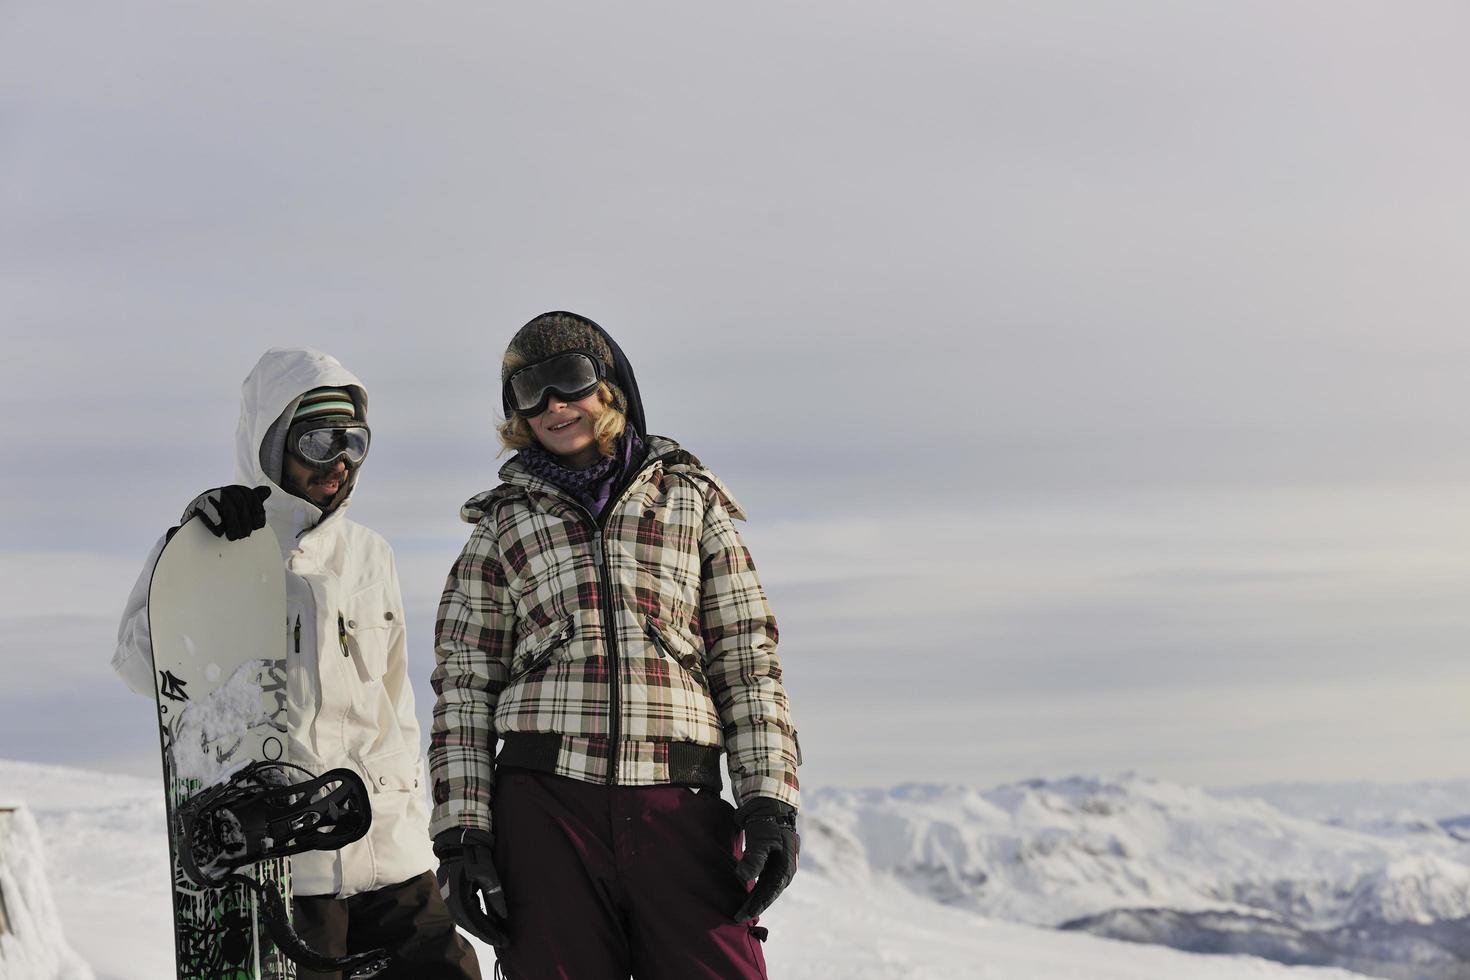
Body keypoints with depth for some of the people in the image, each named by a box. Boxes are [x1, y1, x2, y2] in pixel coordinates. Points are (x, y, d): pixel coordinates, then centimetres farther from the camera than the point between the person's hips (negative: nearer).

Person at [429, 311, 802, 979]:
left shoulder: (693, 497, 15)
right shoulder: (502, 523, 15)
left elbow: (746, 657, 9)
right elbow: (464, 685, 10)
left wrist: (770, 799, -2)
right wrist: (461, 829, -1)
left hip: (678, 808, 0)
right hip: (545, 808, 1)